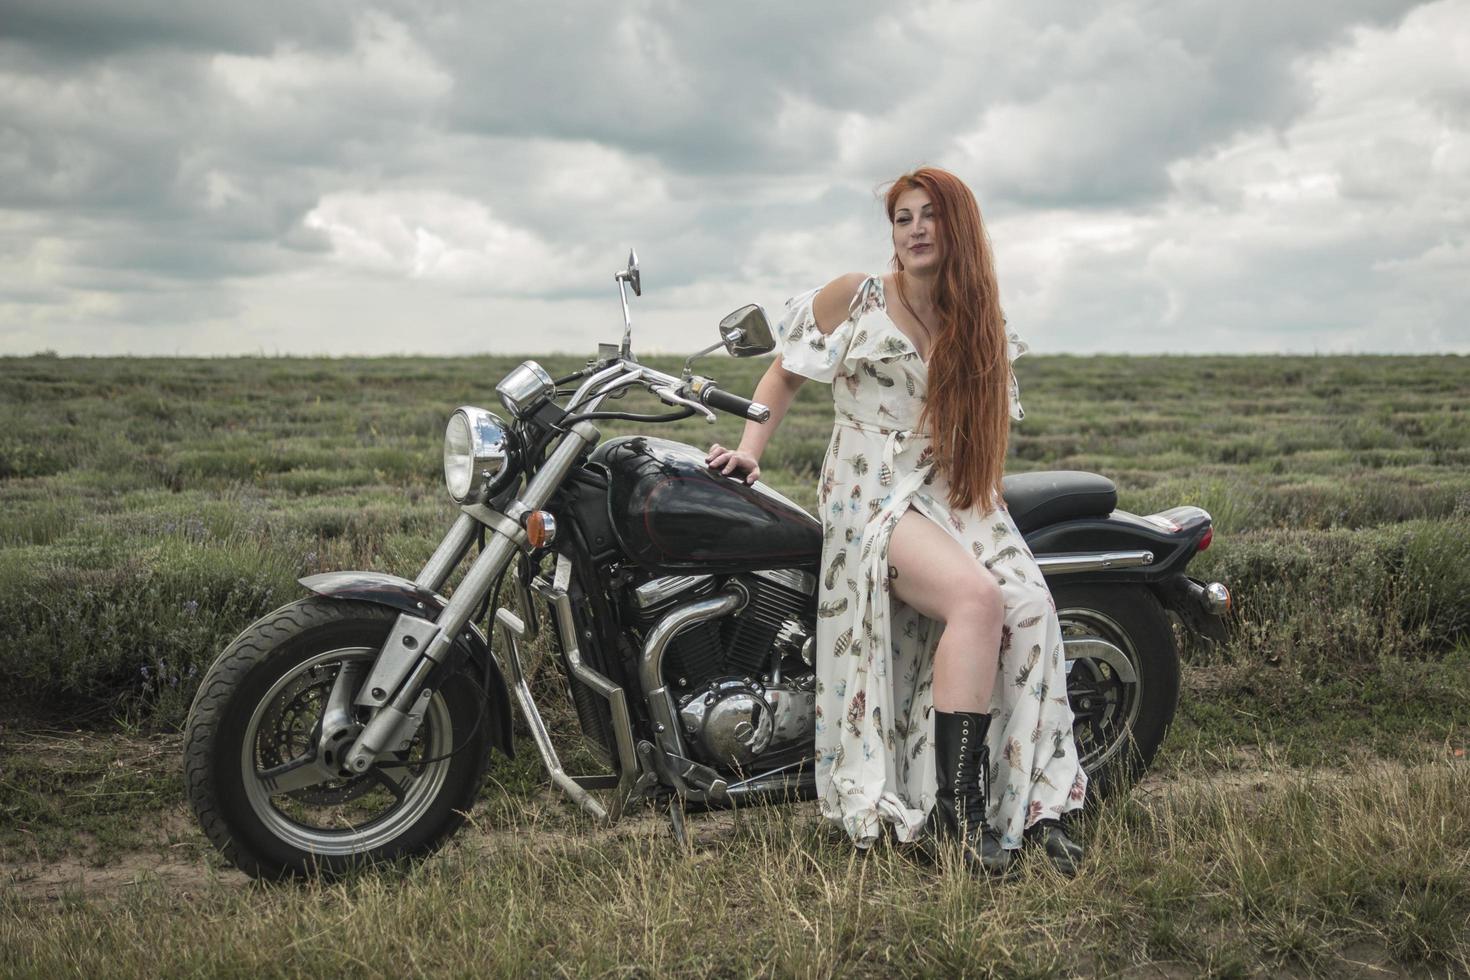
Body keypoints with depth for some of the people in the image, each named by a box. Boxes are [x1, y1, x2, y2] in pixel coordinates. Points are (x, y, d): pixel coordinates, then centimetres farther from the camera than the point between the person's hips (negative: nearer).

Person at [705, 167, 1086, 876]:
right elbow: (786, 372, 11)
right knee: (977, 597, -32)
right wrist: (750, 448, -2)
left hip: (954, 494, 5)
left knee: (1030, 607, -26)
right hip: (872, 495, -4)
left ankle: (1035, 802, -19)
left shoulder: (980, 324, 17)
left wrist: (987, 490, 8)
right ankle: (960, 806, -26)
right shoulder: (854, 299, 5)